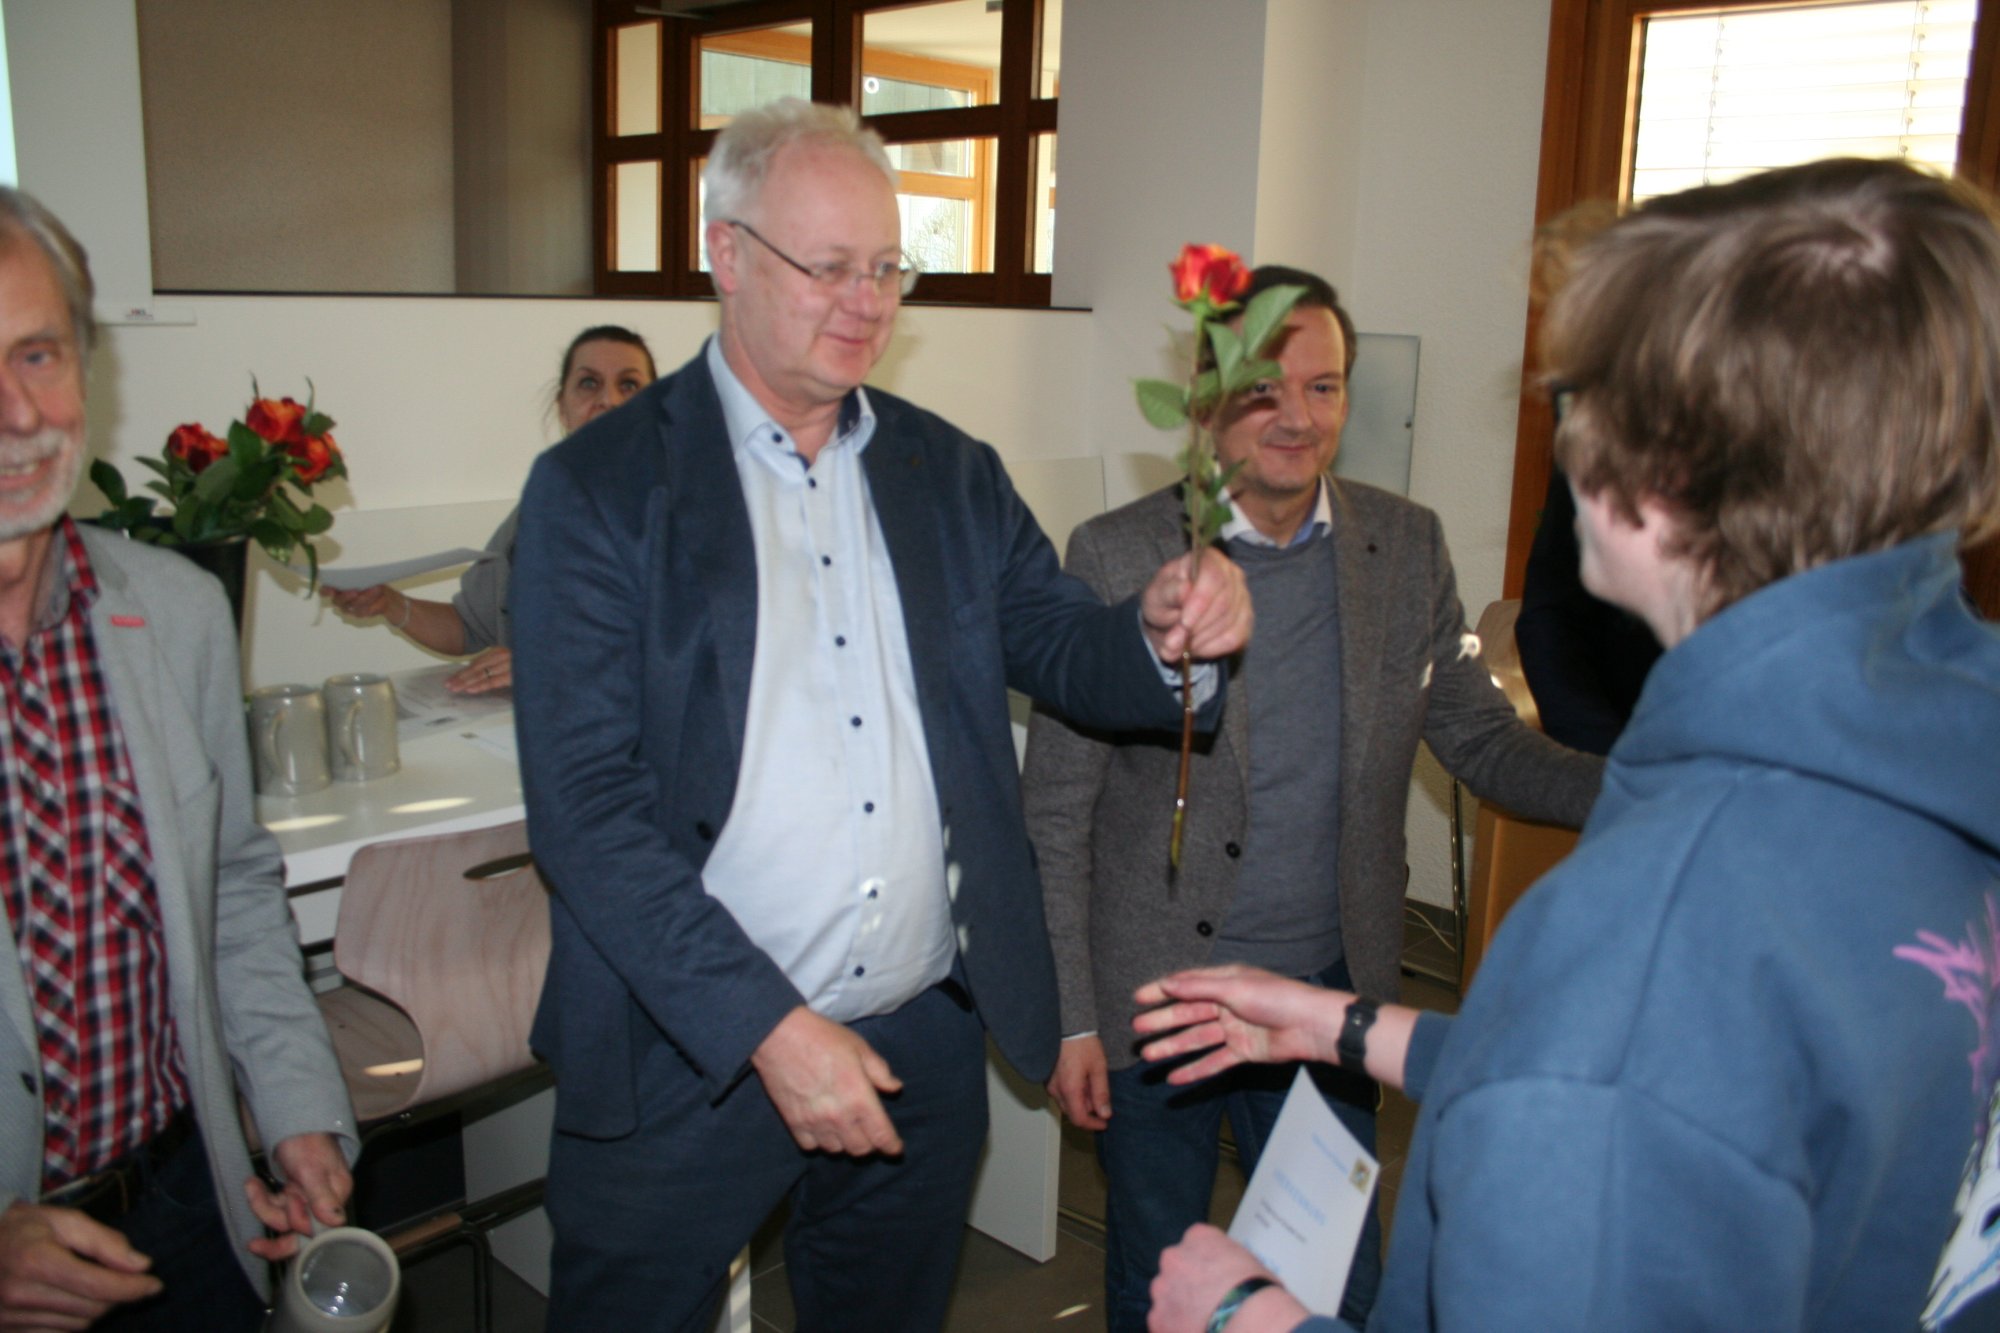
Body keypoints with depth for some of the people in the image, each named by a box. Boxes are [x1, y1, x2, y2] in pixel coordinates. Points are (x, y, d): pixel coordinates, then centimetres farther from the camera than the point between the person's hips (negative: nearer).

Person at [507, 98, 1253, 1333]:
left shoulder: (952, 472, 7)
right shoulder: (599, 487, -8)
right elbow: (585, 805, -14)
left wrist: (1164, 634, -19)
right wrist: (768, 1025, -19)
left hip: (923, 1045, 4)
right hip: (688, 1052, -3)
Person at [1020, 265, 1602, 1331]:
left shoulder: (1408, 547, -2)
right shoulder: (1116, 556, -12)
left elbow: (1480, 735, 5)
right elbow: (1056, 813, -8)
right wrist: (1070, 1018, -8)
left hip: (1328, 998, 3)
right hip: (1156, 999, -2)